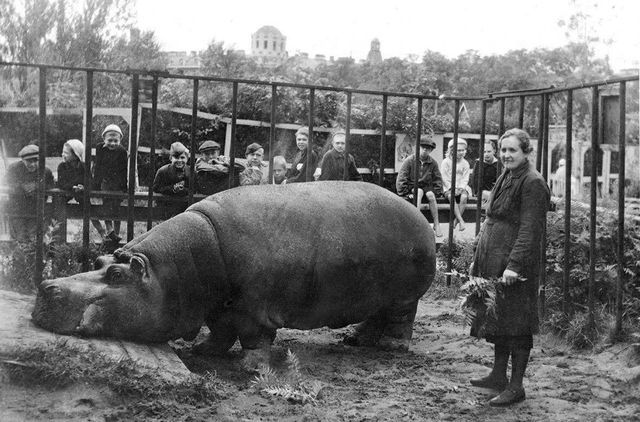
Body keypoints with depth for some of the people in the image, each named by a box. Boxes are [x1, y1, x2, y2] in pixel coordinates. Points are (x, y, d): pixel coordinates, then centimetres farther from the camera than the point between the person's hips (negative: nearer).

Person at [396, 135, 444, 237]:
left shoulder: (433, 163, 3)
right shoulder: (409, 160, -6)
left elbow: (438, 180, 8)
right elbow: (401, 179, -7)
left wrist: (436, 193, -4)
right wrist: (406, 193, -14)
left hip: (426, 187, 3)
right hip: (411, 188, -2)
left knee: (430, 195, -30)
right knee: (419, 192, -35)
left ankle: (436, 224, -25)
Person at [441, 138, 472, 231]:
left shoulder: (465, 163, 8)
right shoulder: (446, 162, 1)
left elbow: (465, 178, 2)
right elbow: (445, 178, -5)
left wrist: (461, 188, -16)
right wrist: (452, 188, -16)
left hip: (461, 187, 2)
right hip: (449, 187, -2)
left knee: (464, 196, -32)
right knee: (451, 196, -36)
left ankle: (456, 220, -23)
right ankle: (461, 220, -39)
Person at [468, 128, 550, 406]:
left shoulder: (532, 183, -13)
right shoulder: (505, 179, 16)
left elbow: (530, 229, -19)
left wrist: (514, 264, -25)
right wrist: (477, 255, 18)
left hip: (515, 265, -9)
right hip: (493, 262, 9)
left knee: (515, 324, -2)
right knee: (497, 319, 17)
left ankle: (516, 387, 6)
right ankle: (498, 376, 29)